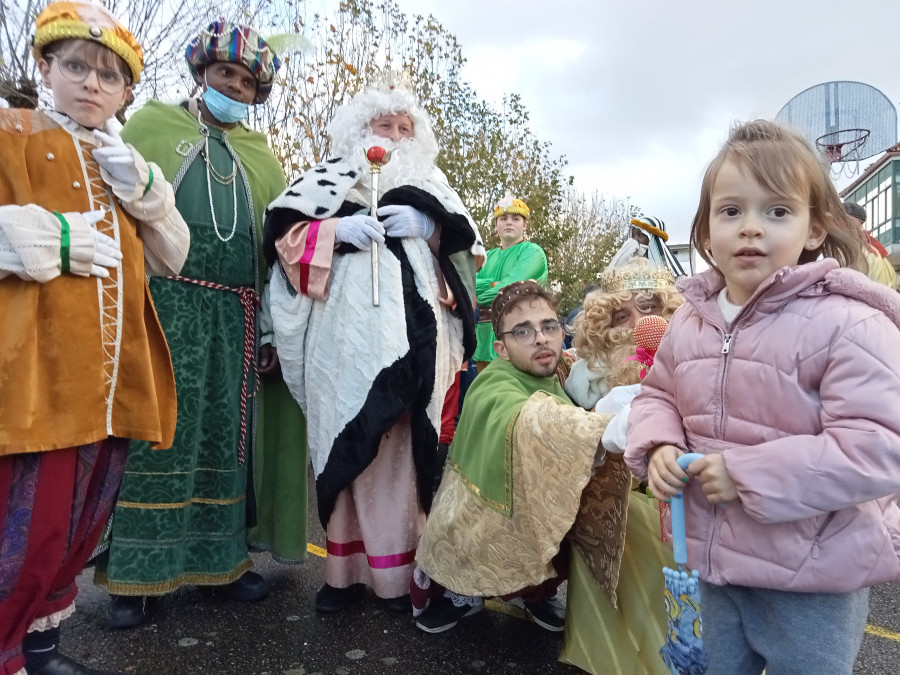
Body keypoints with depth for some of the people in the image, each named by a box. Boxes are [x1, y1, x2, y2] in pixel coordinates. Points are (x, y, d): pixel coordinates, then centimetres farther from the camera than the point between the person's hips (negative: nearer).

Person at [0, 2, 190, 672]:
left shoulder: (124, 165, 20)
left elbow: (171, 258, 11)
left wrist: (142, 188, -1)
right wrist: (58, 239, -17)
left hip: (114, 380, 6)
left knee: (82, 530, 16)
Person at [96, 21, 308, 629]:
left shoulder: (260, 155, 19)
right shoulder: (152, 124, 12)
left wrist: (271, 319, 3)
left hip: (234, 315, 3)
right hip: (162, 302, -3)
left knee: (226, 434, 7)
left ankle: (222, 556, 19)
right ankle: (133, 574, 9)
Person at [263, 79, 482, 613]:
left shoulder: (431, 182, 21)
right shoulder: (331, 176, 15)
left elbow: (470, 243, 14)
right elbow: (283, 231, 6)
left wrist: (429, 226, -3)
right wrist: (337, 230, -9)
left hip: (414, 329, 1)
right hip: (347, 329, -1)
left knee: (406, 441, -3)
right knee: (347, 440, -2)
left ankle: (401, 568, 7)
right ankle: (346, 567, 9)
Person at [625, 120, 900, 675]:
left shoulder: (847, 323, -20)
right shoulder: (690, 321, -1)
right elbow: (658, 396, 12)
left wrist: (747, 474, -26)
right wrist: (659, 446, -9)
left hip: (812, 584, -5)